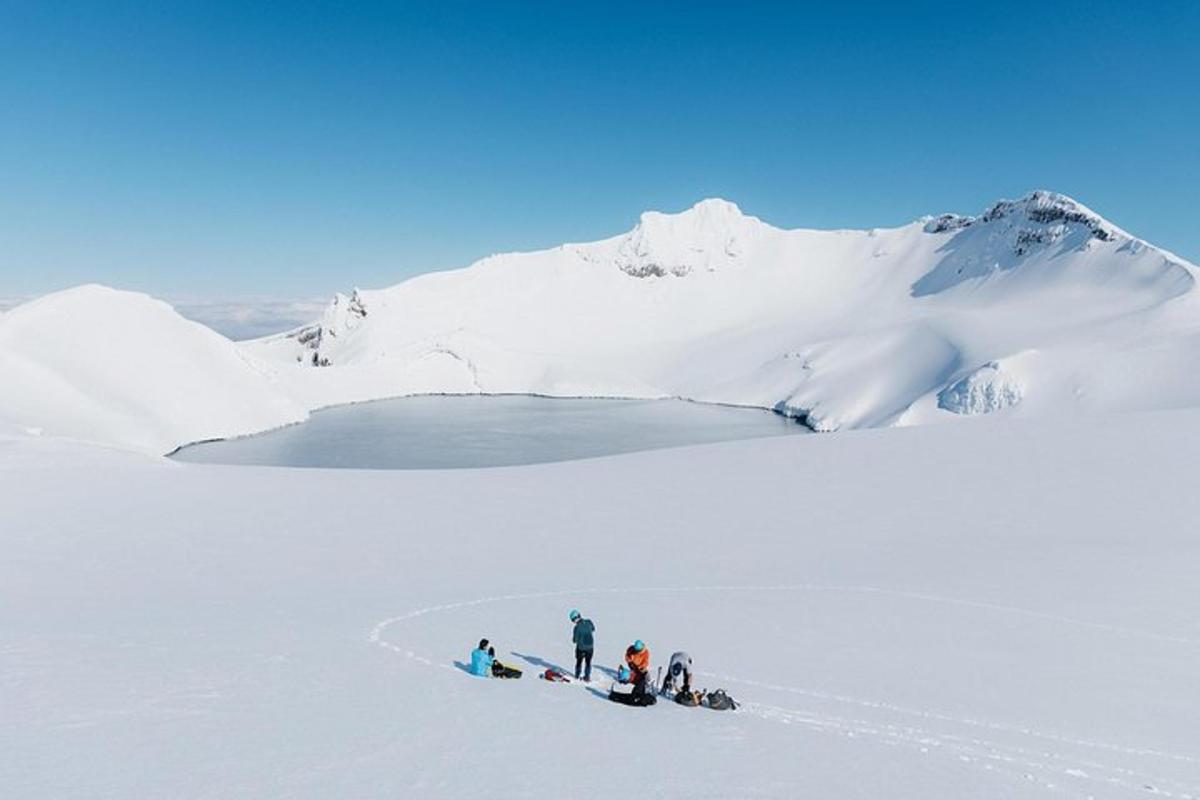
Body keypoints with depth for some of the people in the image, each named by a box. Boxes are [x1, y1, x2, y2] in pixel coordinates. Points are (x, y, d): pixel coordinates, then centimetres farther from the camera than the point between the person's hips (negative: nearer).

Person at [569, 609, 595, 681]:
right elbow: (593, 629, 10)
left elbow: (574, 640, -13)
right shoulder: (588, 622, -13)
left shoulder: (577, 627, -23)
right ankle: (587, 677, 25)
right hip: (590, 646, 2)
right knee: (588, 662, 20)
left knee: (579, 661, 22)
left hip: (581, 647, -2)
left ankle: (577, 676, 36)